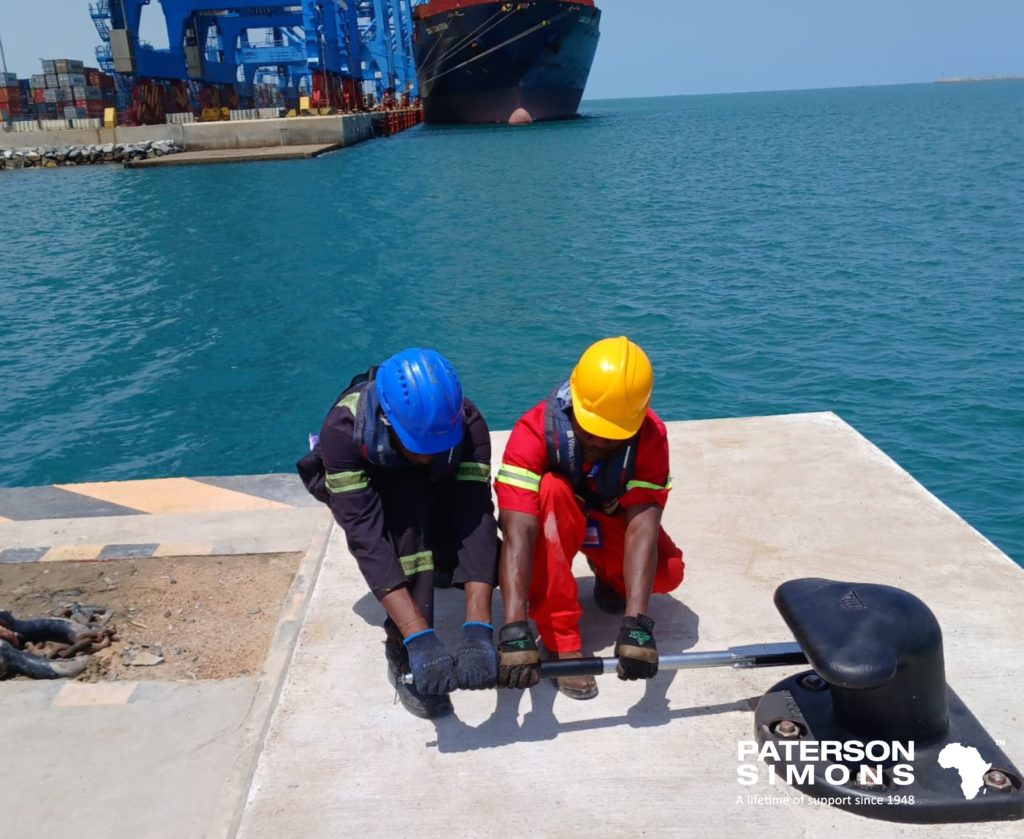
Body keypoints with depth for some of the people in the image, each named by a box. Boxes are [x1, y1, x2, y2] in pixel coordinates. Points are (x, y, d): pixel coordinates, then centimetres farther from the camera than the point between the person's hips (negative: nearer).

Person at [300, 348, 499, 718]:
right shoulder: (343, 427, -39)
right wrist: (420, 639, -53)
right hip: (363, 496, -2)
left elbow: (476, 518, -41)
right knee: (408, 498, -37)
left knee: (490, 563, -23)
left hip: (435, 498, 2)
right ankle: (403, 652, -27)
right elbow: (365, 538, -45)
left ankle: (432, 567, 12)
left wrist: (477, 632, -52)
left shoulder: (467, 423, -34)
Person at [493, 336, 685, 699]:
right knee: (551, 490, -36)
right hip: (554, 520, -2)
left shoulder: (651, 435, -28)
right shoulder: (536, 429, -35)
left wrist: (636, 624, -48)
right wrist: (515, 629, -54)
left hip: (613, 522, 2)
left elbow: (642, 528, -37)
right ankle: (562, 641, -27)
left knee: (668, 572, -26)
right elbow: (517, 534, -44)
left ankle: (609, 576, 11)